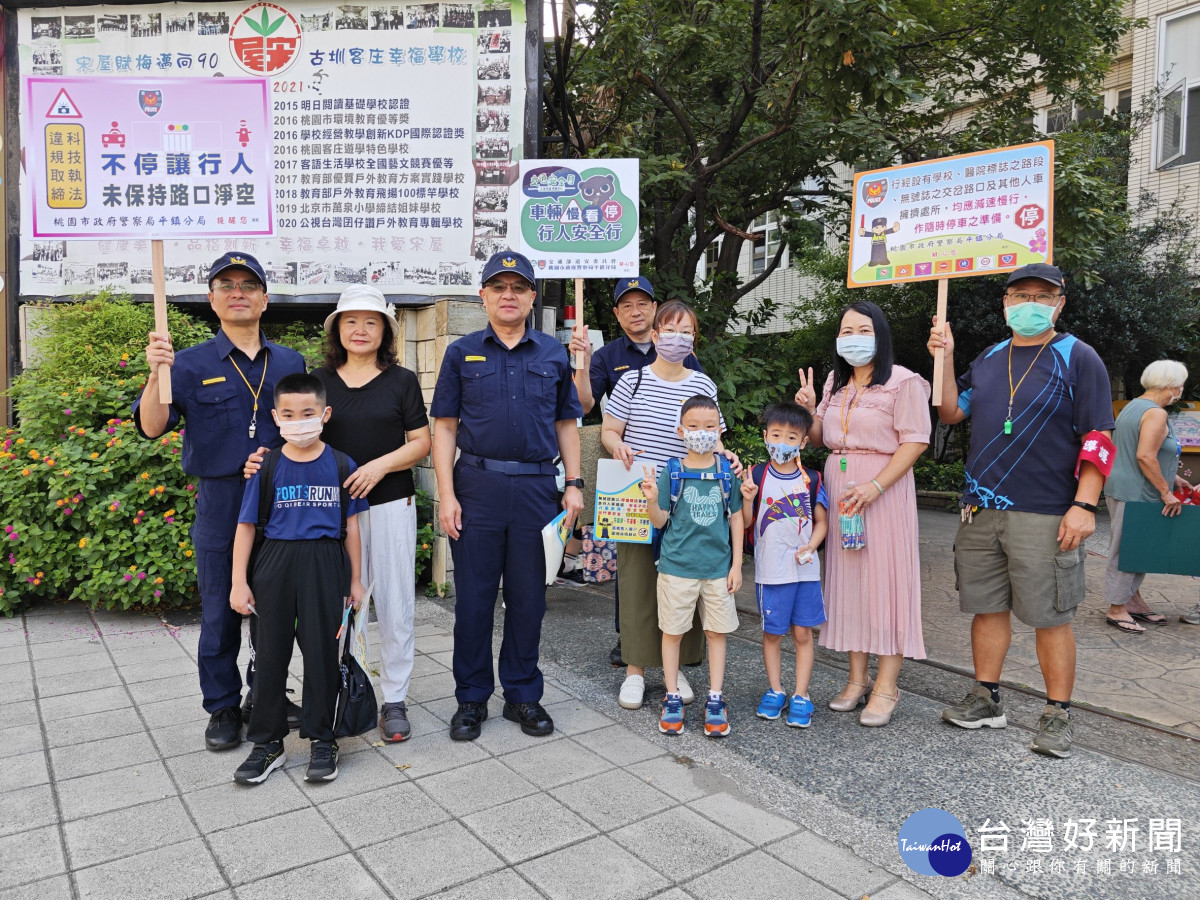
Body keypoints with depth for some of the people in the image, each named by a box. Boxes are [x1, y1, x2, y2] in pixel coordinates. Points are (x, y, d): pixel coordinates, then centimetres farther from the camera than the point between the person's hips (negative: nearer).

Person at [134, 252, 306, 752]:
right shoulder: (192, 365, 1)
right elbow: (152, 426, -9)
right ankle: (223, 707, 22)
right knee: (221, 611, 7)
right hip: (220, 502, -2)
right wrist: (156, 374, -25)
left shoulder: (291, 363, 8)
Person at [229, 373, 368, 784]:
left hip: (324, 565, -1)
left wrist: (355, 579, 6)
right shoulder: (267, 468, 0)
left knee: (322, 651, 5)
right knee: (271, 653, 8)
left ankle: (322, 739, 20)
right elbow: (246, 526, 4)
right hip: (275, 563, 1)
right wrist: (239, 581, 0)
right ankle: (268, 741, 23)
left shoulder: (341, 466, 0)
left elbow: (350, 526, 5)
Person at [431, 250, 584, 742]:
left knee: (528, 596, 9)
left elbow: (566, 422, 13)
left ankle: (523, 695, 24)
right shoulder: (462, 352, 6)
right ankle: (471, 699, 20)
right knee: (473, 596, 5)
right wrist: (446, 494, -6)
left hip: (537, 488, 1)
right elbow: (444, 426, 3)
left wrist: (574, 484, 3)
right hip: (477, 485, -1)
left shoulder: (553, 353, 10)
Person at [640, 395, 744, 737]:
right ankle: (672, 698, 21)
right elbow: (660, 521, -2)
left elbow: (736, 518, 6)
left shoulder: (727, 471, 1)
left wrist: (736, 564, 4)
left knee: (717, 631, 9)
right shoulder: (672, 472, -4)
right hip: (677, 566, -1)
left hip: (718, 567, 1)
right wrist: (652, 500, -23)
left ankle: (715, 699, 21)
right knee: (672, 631, 7)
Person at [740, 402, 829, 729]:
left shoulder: (811, 479, 2)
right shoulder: (757, 476, -2)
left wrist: (811, 546, -9)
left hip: (805, 568, 1)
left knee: (803, 632, 5)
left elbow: (822, 521, 8)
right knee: (772, 632, 9)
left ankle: (801, 696, 16)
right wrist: (747, 500, -19)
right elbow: (746, 523, 0)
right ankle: (774, 691, 24)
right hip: (770, 570, -1)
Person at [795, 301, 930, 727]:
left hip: (885, 488, -6)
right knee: (847, 577, 8)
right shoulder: (835, 382, 14)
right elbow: (821, 437, 19)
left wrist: (875, 486, -21)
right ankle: (857, 678, 19)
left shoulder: (903, 382, -6)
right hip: (838, 486, 6)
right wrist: (810, 411, -2)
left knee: (885, 578, -4)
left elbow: (915, 441, -12)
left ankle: (885, 687, 4)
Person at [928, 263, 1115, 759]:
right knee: (987, 606, 11)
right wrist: (944, 358, 4)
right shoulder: (988, 359, 15)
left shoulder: (1078, 358, -1)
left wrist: (1084, 505, -14)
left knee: (1050, 616, 1)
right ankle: (986, 699, 23)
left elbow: (1098, 438, -6)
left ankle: (1057, 714, 14)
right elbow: (951, 411, 14)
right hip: (981, 509, 5)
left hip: (1045, 514, -5)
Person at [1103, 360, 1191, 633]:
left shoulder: (1133, 407, 16)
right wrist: (1166, 492, -17)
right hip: (1134, 494, -10)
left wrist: (1173, 478, 25)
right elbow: (1145, 457, -24)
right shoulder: (1156, 414, -15)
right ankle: (1116, 610, 3)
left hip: (1125, 490, 10)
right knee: (1126, 549, -4)